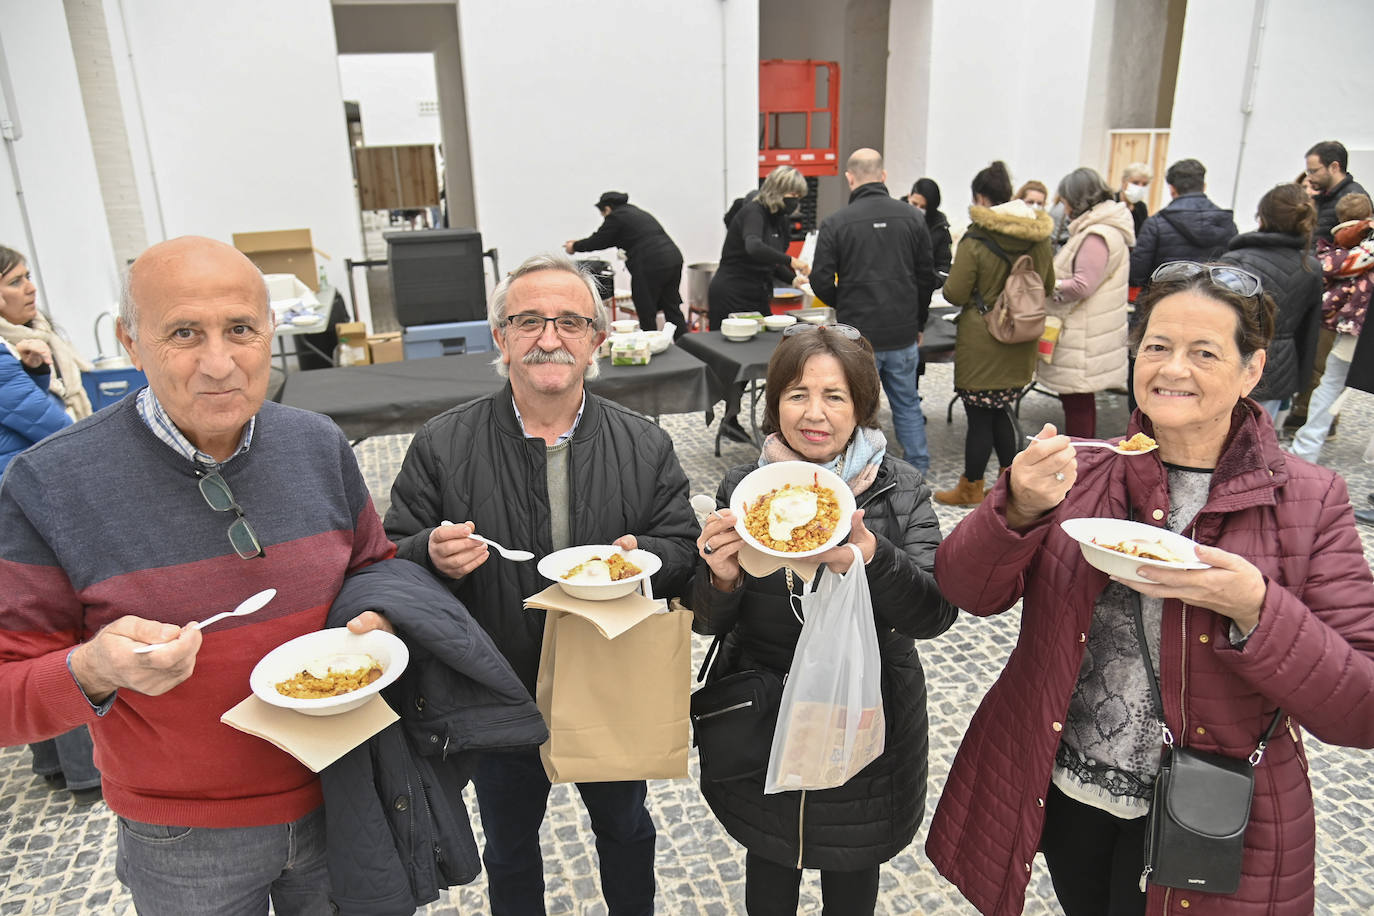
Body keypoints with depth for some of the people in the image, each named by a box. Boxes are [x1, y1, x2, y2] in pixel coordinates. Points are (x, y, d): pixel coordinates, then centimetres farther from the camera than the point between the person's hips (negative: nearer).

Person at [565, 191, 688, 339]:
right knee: (672, 309, 11)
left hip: (651, 265, -9)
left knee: (646, 313, 2)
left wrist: (574, 247, 21)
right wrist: (580, 243, 35)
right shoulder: (635, 212, 25)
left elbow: (597, 242, 4)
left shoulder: (615, 217, -2)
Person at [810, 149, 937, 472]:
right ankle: (918, 471, 23)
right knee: (907, 404, 16)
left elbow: (822, 283, -8)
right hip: (903, 335, 3)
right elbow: (927, 278, 6)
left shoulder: (835, 223, -9)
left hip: (858, 336, -3)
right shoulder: (912, 218, 1)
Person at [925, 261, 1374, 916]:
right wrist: (1018, 508, -28)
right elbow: (968, 590, -10)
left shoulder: (1309, 503, -10)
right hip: (1062, 793, 2)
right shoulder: (1081, 468, -4)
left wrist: (1255, 609, -29)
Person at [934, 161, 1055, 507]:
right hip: (1021, 341, 6)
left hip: (982, 342, -6)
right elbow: (1048, 287, 14)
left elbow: (955, 294, -14)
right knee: (999, 412, 20)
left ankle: (970, 488, 18)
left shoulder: (976, 240, -17)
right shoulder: (1040, 237, 2)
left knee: (979, 416, 4)